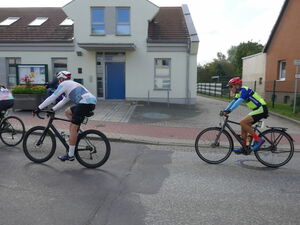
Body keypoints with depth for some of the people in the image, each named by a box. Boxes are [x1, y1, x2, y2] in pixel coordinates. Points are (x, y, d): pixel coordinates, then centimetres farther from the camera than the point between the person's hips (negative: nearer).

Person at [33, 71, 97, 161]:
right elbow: (63, 101, 38)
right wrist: (52, 109, 35)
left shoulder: (64, 84, 6)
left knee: (73, 128, -6)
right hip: (91, 103, 9)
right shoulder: (71, 84, 33)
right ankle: (76, 133, 20)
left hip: (85, 103, -9)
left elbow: (52, 98, 3)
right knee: (67, 112, 24)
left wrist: (39, 108, 10)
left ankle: (70, 155, -1)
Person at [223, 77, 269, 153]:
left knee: (242, 122, -20)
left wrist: (229, 110, -38)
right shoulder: (239, 92, 12)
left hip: (261, 109, -10)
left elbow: (239, 101, -31)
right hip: (257, 110, 10)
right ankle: (243, 148, 12)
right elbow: (233, 102, 10)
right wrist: (225, 110, -2)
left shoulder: (244, 90, -17)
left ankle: (258, 139, -11)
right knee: (244, 126, 7)